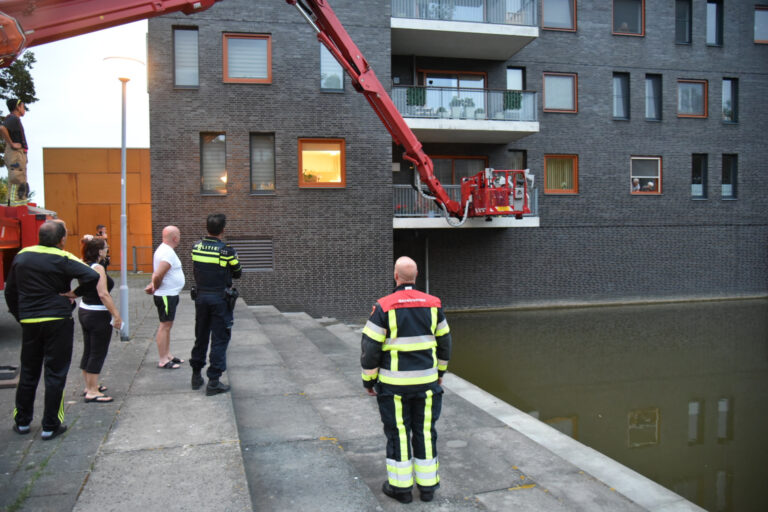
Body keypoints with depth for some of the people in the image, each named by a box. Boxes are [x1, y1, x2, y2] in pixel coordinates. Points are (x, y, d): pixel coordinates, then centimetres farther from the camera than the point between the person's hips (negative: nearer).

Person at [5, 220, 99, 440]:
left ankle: (22, 422, 28)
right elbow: (92, 276, -26)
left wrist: (20, 316, 18)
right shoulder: (63, 259, -12)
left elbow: (10, 292, 11)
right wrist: (76, 293, -10)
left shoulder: (21, 256, 5)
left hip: (29, 322, 5)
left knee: (28, 372, 17)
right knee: (55, 374, 4)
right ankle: (50, 426, 9)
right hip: (58, 322, -5)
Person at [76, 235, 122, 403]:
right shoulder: (98, 268, -19)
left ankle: (89, 386, 30)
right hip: (98, 315, -9)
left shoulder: (84, 266, 4)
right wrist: (116, 315, -22)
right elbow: (103, 294, -24)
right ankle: (92, 392, 4)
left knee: (88, 351, 18)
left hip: (84, 312, 9)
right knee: (98, 353, -1)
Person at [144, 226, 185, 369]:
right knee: (165, 326, -5)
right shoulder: (167, 253, -21)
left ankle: (168, 355, 26)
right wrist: (155, 288, -12)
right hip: (166, 296, -10)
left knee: (167, 326, 16)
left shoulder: (164, 249, 13)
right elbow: (158, 275, -29)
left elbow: (157, 274, 19)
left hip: (170, 295, 10)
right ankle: (163, 361, 1)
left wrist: (153, 285, 5)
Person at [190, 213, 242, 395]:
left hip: (201, 297, 5)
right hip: (220, 299, -5)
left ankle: (196, 375, 29)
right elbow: (237, 274, -3)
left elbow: (195, 269, 10)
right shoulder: (226, 251, -15)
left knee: (201, 336, 18)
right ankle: (213, 382, 3)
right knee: (219, 339, 2)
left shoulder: (196, 247, -1)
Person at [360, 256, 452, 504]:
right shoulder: (433, 305, -2)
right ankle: (427, 485, 22)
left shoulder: (383, 307, -14)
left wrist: (368, 380, 1)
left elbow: (370, 348, -11)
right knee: (425, 430, 13)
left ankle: (401, 487, 19)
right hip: (426, 380, 3)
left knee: (398, 432, 9)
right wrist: (440, 371, 21)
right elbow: (444, 342, 8)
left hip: (394, 383, -3)